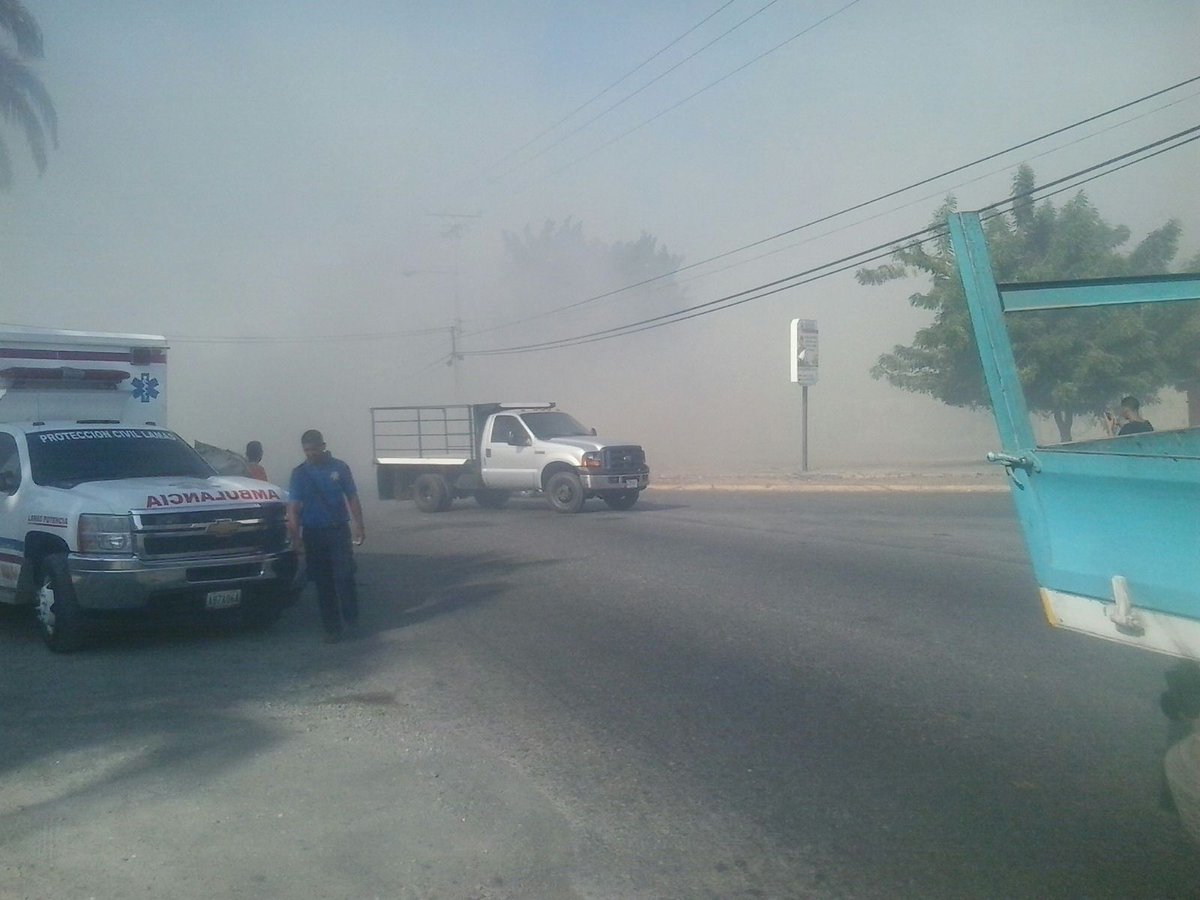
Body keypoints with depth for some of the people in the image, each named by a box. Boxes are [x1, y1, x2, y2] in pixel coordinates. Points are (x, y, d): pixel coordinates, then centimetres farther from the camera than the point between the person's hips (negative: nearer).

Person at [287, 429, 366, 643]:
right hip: (313, 533, 1)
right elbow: (293, 506, -2)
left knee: (344, 576, -12)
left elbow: (352, 498, 4)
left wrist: (359, 526, -3)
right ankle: (332, 628, 12)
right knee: (323, 583, 5)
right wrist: (295, 535, -11)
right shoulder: (299, 473, 3)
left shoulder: (339, 468, 1)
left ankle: (351, 618, 4)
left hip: (339, 530, -1)